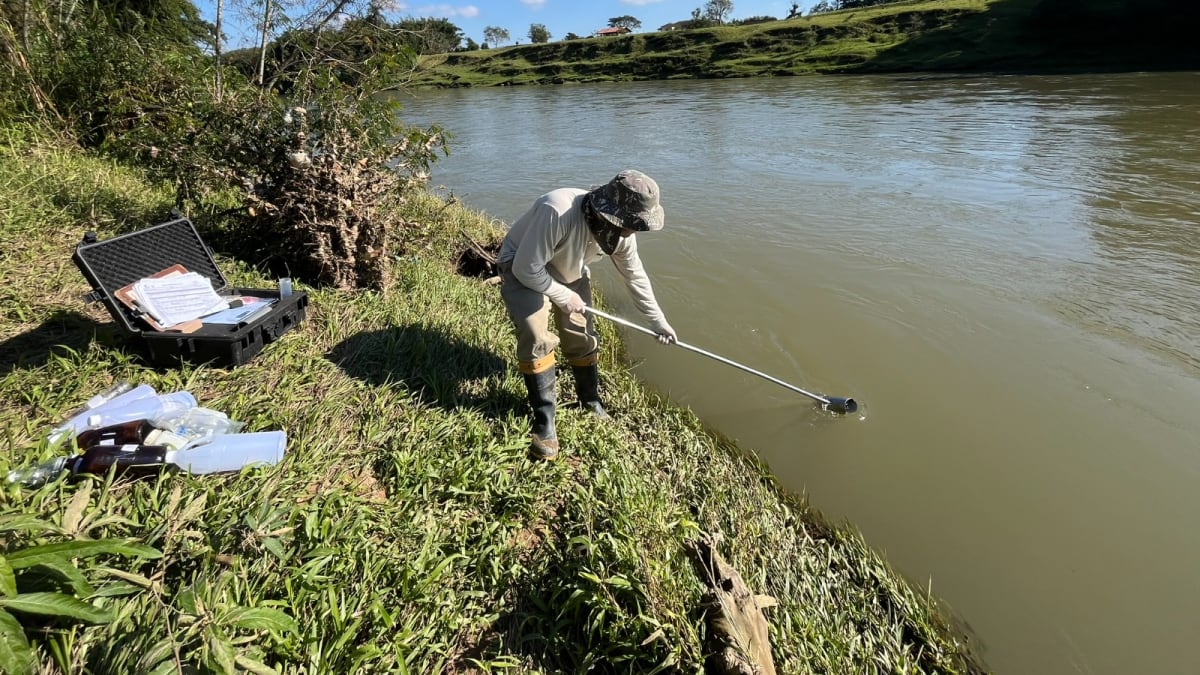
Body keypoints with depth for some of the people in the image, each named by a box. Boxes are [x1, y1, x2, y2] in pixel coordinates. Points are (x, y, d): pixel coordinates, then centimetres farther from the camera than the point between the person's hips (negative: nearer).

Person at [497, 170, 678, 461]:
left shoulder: (621, 232, -19)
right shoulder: (557, 211, -41)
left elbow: (635, 275, -2)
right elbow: (527, 269, -34)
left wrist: (658, 321, 4)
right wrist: (564, 297, -22)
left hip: (569, 273, 6)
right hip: (523, 269, -5)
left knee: (582, 337, 5)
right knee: (537, 339, -22)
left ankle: (590, 400, 30)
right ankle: (543, 420, -6)